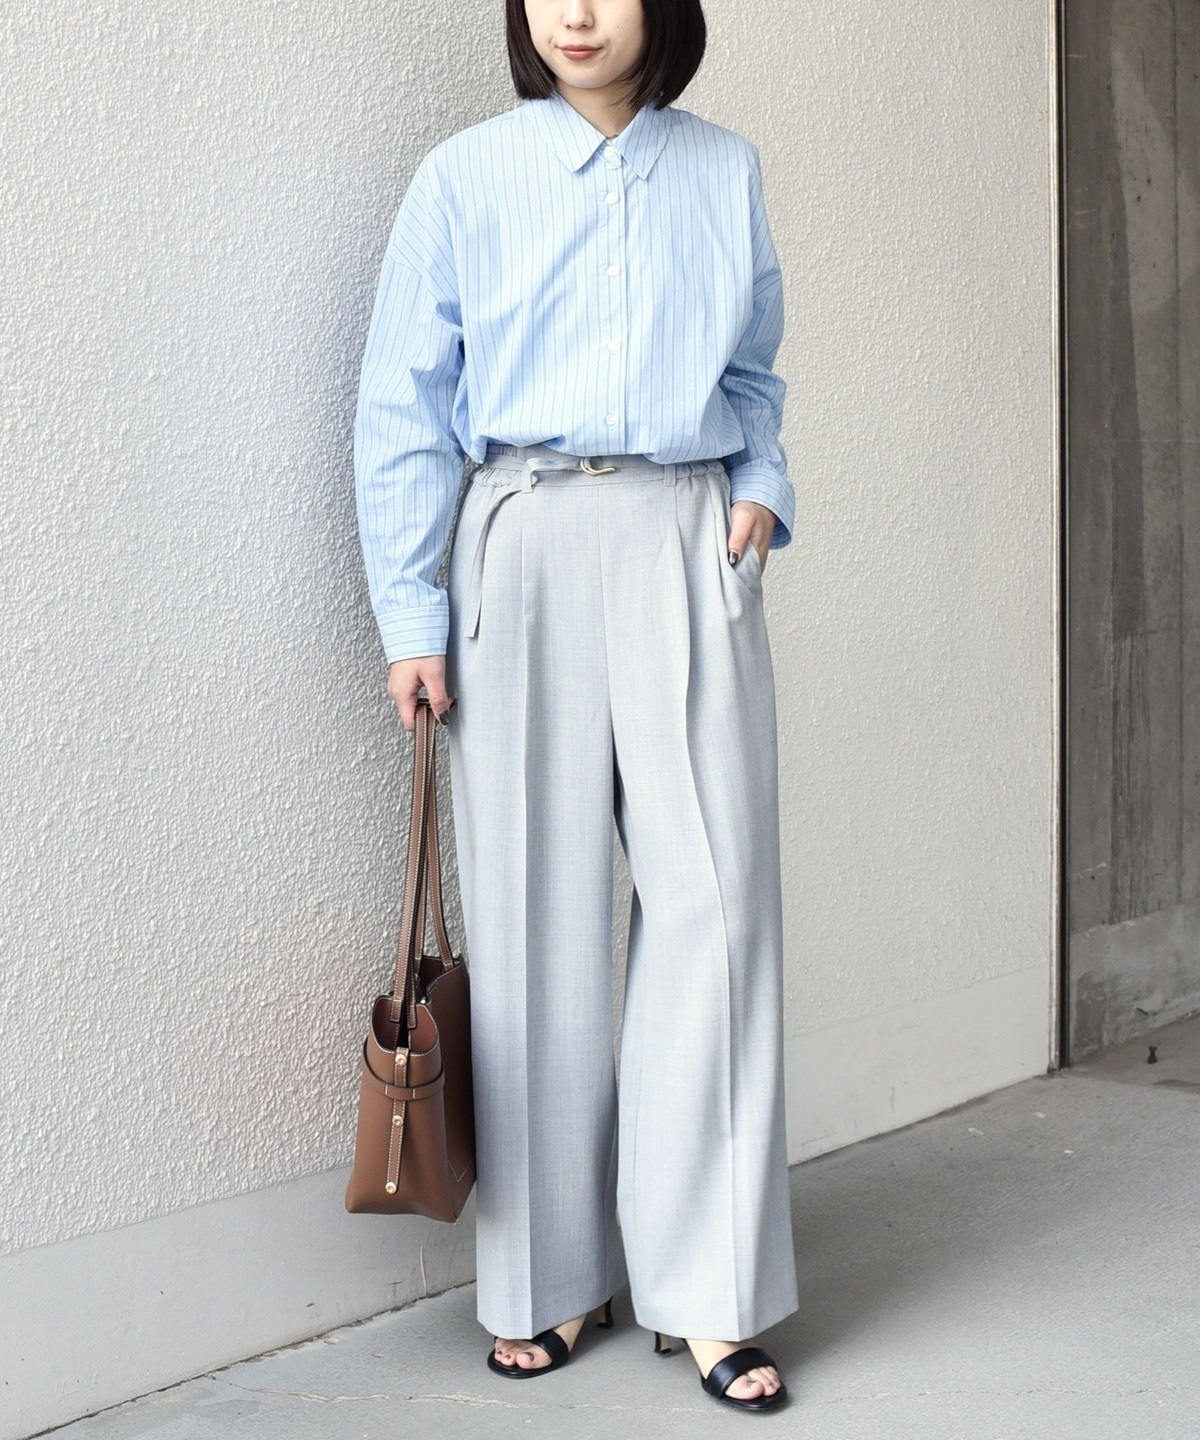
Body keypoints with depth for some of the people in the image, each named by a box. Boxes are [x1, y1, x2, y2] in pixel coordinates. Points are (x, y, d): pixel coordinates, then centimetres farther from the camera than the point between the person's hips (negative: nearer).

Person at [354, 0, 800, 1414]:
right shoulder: (465, 176, 5)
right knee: (534, 904, 1)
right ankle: (546, 1276, 15)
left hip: (688, 549, 1)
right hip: (527, 545, -1)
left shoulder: (726, 170, 12)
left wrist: (764, 489, 3)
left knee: (714, 892, -6)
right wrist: (411, 617, -2)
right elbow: (403, 408, 4)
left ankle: (707, 1289, 2)